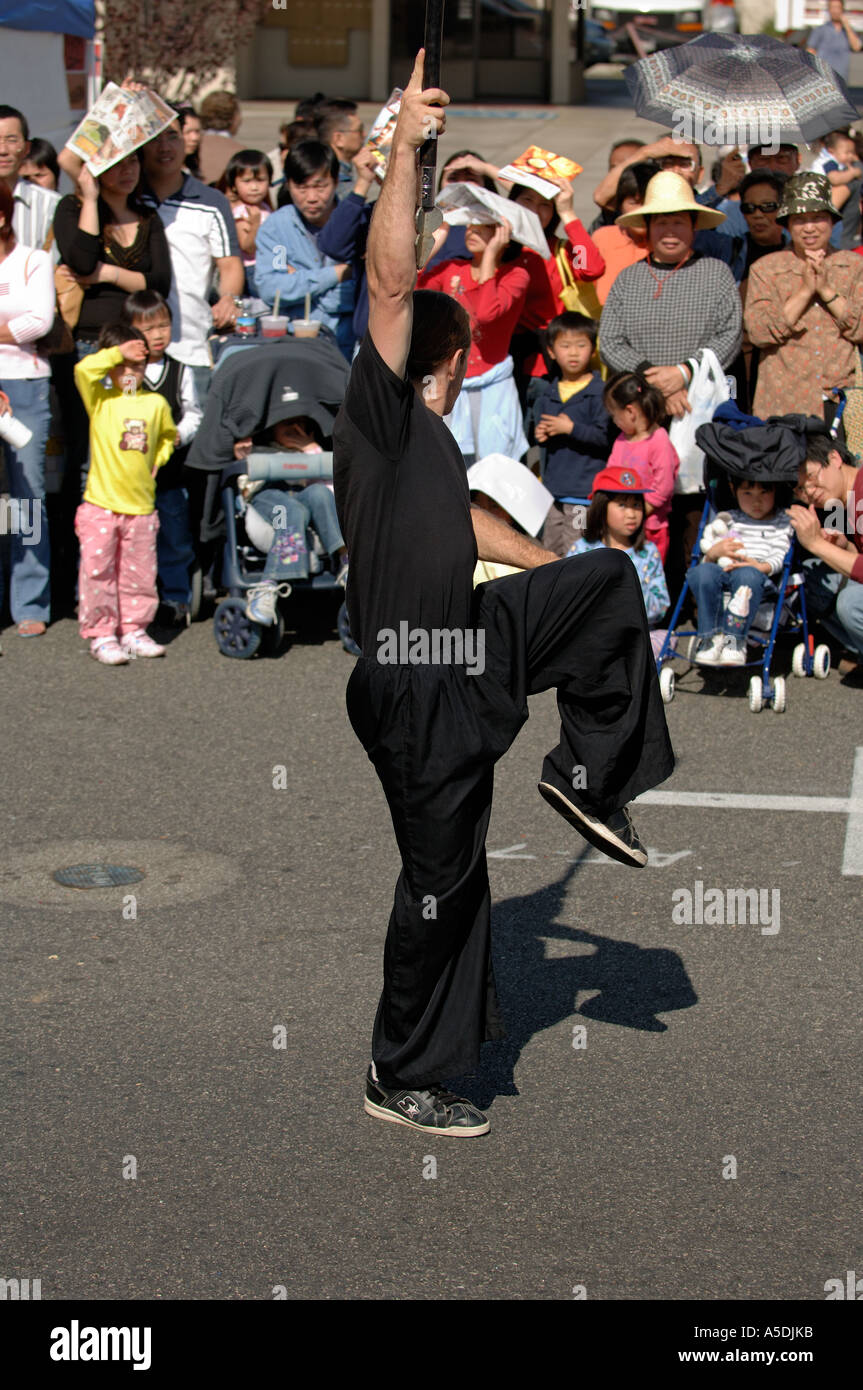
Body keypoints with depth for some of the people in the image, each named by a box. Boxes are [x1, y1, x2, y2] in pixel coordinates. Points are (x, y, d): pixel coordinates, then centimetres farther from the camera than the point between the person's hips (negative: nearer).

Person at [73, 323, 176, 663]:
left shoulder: (155, 403, 8)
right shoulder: (100, 399, -2)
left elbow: (167, 436, 26)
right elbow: (84, 370, -22)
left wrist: (158, 458, 10)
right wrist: (117, 353, -18)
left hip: (141, 506, 3)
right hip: (101, 504, -3)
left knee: (139, 573, 9)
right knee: (98, 572, -2)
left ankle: (133, 630, 22)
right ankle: (100, 634, 7)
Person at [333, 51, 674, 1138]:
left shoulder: (426, 440, 16)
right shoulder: (378, 417, -11)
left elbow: (466, 524, 33)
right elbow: (391, 282, -23)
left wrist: (560, 572, 40)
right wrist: (405, 146, -25)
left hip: (474, 642, 9)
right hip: (419, 687, -9)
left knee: (612, 580, 11)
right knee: (441, 882, -1)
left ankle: (587, 777, 16)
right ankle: (400, 1080, 14)